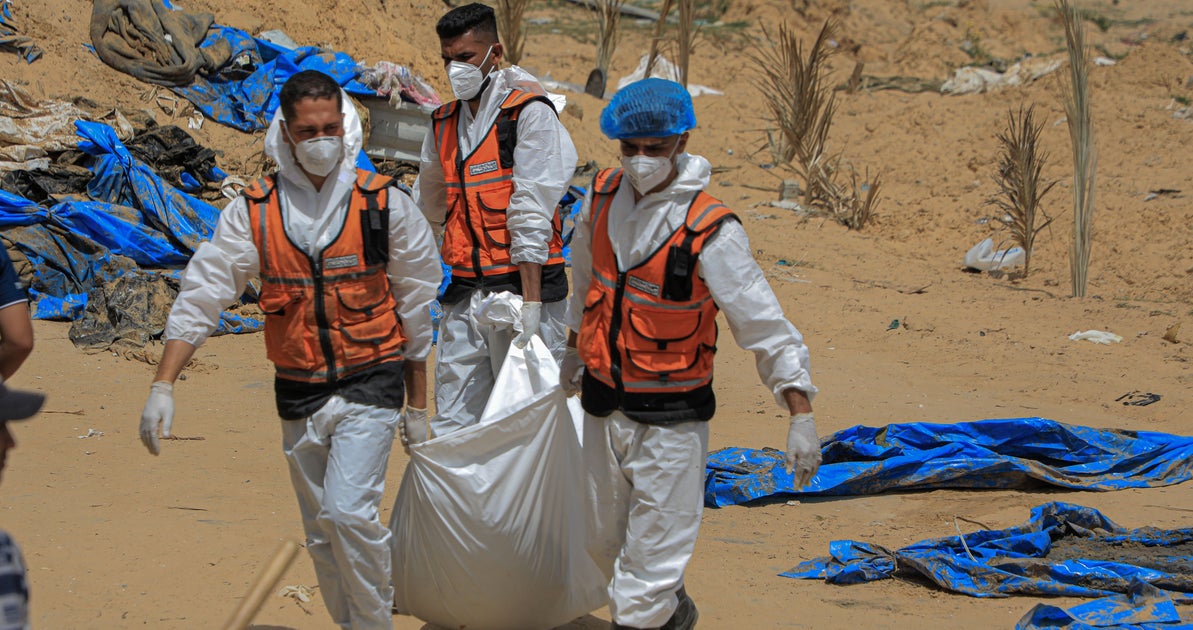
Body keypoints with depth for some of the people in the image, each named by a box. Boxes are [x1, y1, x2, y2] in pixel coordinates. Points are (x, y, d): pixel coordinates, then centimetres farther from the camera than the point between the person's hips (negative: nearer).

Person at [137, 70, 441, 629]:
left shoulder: (385, 205, -5)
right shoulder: (254, 212, -2)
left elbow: (416, 308, 4)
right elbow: (200, 296, -4)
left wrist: (418, 403, 8)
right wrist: (162, 385, -13)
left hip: (370, 385, -3)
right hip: (298, 394, 3)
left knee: (349, 512, -18)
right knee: (321, 533, 10)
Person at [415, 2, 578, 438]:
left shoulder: (529, 114, -6)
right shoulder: (445, 124, 14)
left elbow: (531, 218, -12)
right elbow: (429, 210, 24)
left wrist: (531, 302, -17)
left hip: (520, 283, -6)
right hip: (464, 295, 6)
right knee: (451, 428, 4)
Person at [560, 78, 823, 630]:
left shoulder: (710, 232, -20)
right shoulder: (602, 197, -2)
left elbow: (766, 324, -19)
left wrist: (801, 416, -24)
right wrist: (575, 350, 30)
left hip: (671, 417, -6)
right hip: (602, 403, 6)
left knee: (653, 548, -8)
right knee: (606, 540, 20)